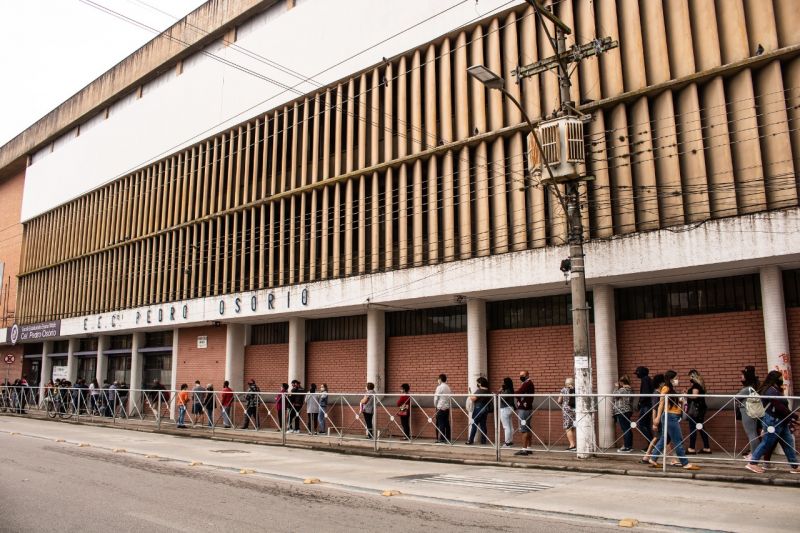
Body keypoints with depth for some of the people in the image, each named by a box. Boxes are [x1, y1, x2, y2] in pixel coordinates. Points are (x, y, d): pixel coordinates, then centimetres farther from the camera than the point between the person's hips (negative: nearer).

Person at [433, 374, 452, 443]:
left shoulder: (439, 387, -10)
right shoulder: (448, 387, 11)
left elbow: (436, 398, -8)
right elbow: (449, 397, 12)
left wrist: (435, 405, 8)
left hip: (440, 407, -7)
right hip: (447, 407, 7)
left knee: (440, 423, -3)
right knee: (446, 423, 9)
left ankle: (441, 439, -4)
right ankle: (447, 438, 11)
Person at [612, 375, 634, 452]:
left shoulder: (623, 389, -16)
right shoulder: (630, 389, 13)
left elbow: (614, 395, -18)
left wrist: (616, 387, -6)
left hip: (621, 412, -10)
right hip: (628, 411, 10)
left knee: (625, 429, -6)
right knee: (628, 429, 14)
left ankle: (626, 447, -4)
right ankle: (630, 446, 20)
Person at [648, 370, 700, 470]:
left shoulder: (672, 390, 16)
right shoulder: (666, 388, -9)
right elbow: (661, 403, -14)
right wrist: (658, 417, -17)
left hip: (673, 417, 9)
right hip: (670, 416, -9)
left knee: (664, 439, 11)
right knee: (678, 441, -3)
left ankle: (653, 460, 15)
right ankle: (685, 463, 3)